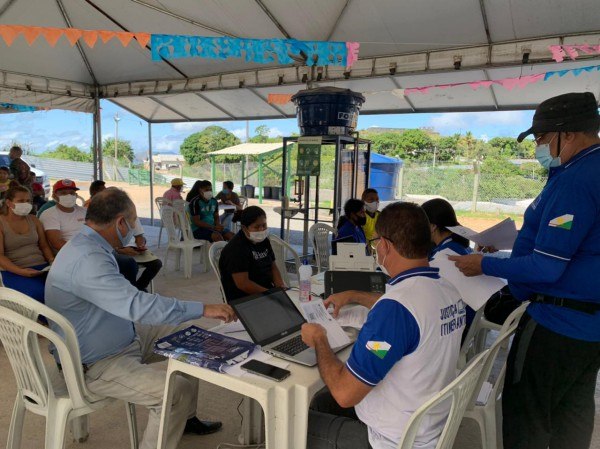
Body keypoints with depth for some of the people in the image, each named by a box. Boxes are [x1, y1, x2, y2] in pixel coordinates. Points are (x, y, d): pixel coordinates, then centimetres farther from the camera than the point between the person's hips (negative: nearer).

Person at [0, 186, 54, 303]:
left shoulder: (34, 220, 15)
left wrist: (53, 262, -3)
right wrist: (21, 271, -20)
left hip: (42, 266, 4)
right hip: (14, 271, -4)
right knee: (38, 293, -33)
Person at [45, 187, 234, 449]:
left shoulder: (87, 247, 4)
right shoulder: (87, 259, -30)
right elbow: (136, 305, -38)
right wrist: (203, 309, -33)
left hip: (122, 337, 11)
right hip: (98, 365, -10)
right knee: (177, 390, -26)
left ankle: (186, 417, 27)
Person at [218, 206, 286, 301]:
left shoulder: (263, 240, 9)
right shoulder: (236, 248, -16)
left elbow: (273, 266, 14)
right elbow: (243, 284, -21)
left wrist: (281, 288, -4)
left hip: (266, 290, 8)